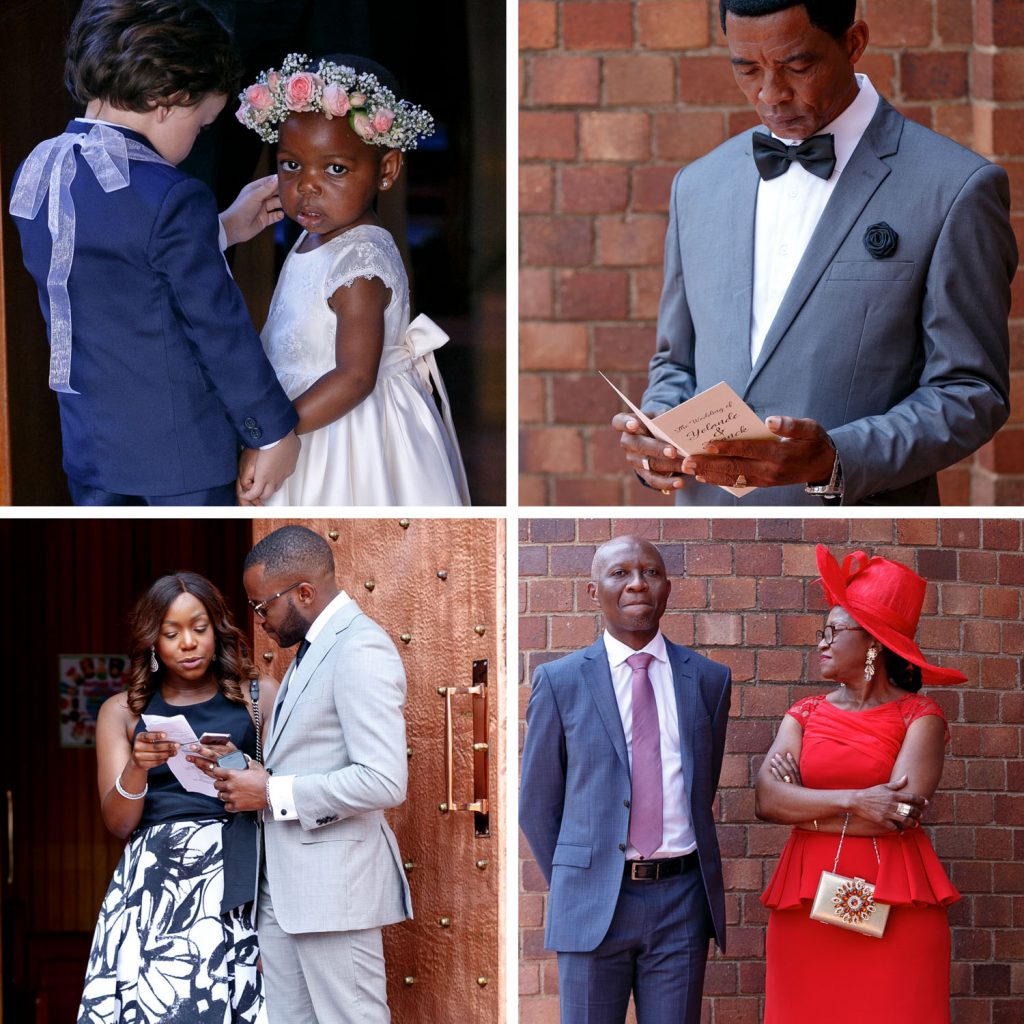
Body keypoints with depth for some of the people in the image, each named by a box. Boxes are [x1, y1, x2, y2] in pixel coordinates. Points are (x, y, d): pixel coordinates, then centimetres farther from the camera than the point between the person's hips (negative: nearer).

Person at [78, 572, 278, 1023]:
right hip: (155, 885, 1)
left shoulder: (259, 696, 10)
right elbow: (118, 822, 6)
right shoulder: (122, 711, 13)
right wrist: (138, 767, -12)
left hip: (235, 881, -1)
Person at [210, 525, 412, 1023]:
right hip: (285, 884, 10)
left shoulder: (361, 651, -15)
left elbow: (384, 781, -22)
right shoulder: (313, 648, 17)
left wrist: (273, 793, -16)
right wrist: (255, 777, 8)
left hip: (334, 886, -10)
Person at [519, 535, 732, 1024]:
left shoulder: (709, 680, 8)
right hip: (593, 904, -1)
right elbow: (537, 804, 7)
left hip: (681, 900, 2)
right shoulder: (559, 682, 2)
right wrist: (574, 885, 7)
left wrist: (677, 879, 13)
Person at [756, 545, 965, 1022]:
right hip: (807, 898, 3)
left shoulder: (919, 716, 1)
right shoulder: (805, 714, 12)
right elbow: (767, 801, -4)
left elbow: (902, 810, -14)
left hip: (895, 902, -3)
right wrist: (854, 801, -16)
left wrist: (805, 807, -6)